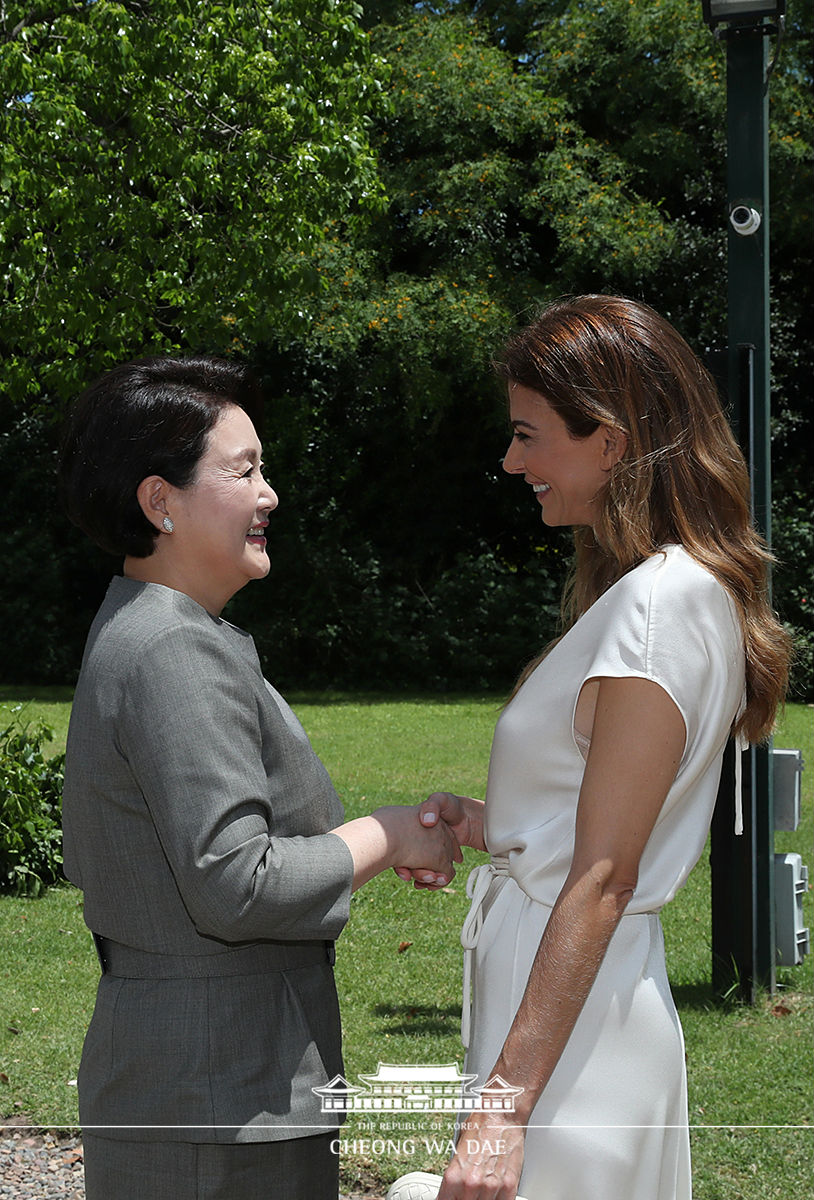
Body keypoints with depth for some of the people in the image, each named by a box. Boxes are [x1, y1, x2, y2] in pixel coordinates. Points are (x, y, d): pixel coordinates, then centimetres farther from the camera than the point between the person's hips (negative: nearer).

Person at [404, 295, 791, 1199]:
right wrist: (485, 824, 4)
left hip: (572, 1030, -10)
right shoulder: (645, 586, 13)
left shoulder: (661, 602, -17)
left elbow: (604, 877, -21)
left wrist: (508, 1097, -21)